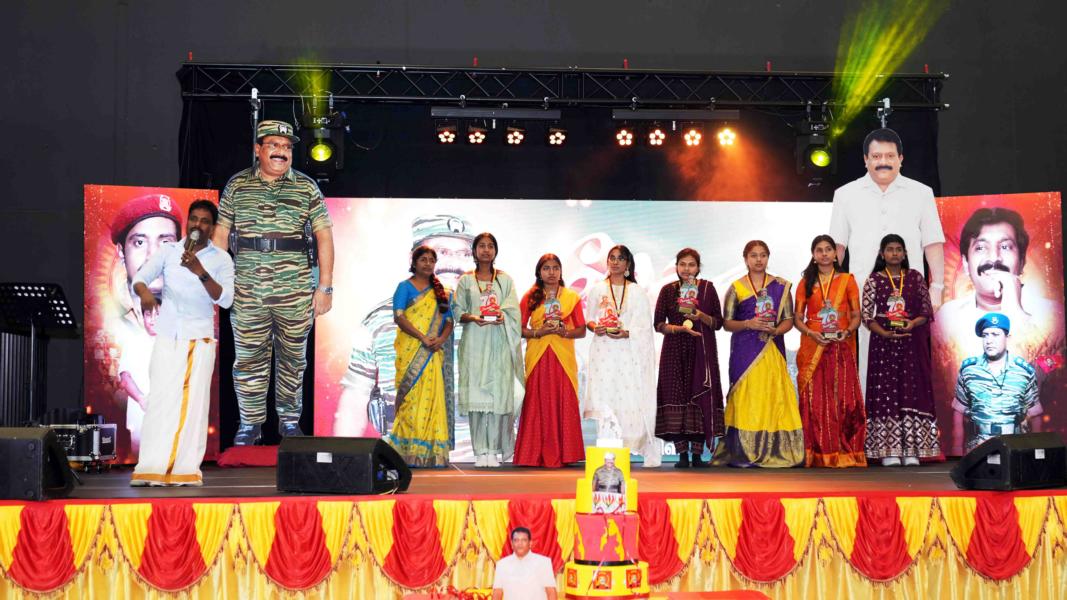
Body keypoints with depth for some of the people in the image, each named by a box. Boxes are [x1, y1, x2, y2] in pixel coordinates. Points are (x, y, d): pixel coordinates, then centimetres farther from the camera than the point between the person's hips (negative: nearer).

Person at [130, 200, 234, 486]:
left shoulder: (221, 259, 3)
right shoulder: (168, 251, 8)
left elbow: (226, 299, -8)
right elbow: (139, 278, -1)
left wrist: (200, 272, -21)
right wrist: (144, 292, -25)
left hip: (201, 339, 0)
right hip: (167, 337, 1)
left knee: (195, 402, -3)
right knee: (161, 399, -6)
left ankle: (187, 469, -2)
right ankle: (151, 469, -6)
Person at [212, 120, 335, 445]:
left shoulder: (306, 187, 4)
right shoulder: (237, 185, 7)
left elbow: (324, 236, 2)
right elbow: (221, 234, 10)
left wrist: (325, 286, -4)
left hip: (295, 290, 0)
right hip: (248, 290, 0)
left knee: (293, 357, 9)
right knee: (248, 358, 2)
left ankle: (289, 420, 21)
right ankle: (250, 423, 12)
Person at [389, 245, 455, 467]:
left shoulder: (440, 291, 18)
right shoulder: (405, 287, 4)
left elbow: (448, 321, 15)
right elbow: (399, 317, -7)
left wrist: (441, 339, -7)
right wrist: (423, 338, -16)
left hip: (432, 354, 4)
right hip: (411, 351, -4)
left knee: (432, 397, -1)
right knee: (412, 397, -8)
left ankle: (430, 451, 2)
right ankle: (409, 449, -5)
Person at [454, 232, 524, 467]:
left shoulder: (505, 280, 12)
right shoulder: (465, 280, 12)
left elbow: (513, 311, 5)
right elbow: (457, 311, 7)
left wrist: (502, 316, -16)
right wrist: (472, 317, -13)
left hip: (499, 342, 0)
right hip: (474, 342, 0)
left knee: (499, 392, -7)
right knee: (475, 392, -6)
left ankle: (495, 449, -3)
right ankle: (481, 451, -5)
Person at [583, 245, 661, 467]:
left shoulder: (637, 292, 7)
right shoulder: (597, 290, 12)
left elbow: (645, 326, 3)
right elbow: (588, 320, 15)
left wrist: (626, 333, -14)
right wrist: (595, 327, -7)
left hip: (629, 354, -1)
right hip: (604, 354, 1)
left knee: (630, 400, -5)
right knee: (604, 400, -8)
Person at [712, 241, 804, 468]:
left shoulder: (781, 286, 8)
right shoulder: (736, 288, 5)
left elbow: (789, 319, 6)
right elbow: (727, 322, 4)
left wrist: (775, 330, -13)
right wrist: (748, 324, -13)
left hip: (772, 349, 1)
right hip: (745, 351, -1)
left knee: (773, 397, -2)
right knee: (745, 397, -5)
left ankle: (775, 451, 4)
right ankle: (743, 452, -1)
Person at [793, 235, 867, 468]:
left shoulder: (847, 280, 9)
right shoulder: (805, 283, 11)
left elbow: (856, 315, 6)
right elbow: (797, 318, 7)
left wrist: (848, 331, -14)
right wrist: (811, 333, -11)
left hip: (841, 347, 0)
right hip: (813, 348, 1)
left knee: (844, 397, -6)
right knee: (815, 399, -3)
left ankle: (845, 452, -1)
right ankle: (817, 453, 1)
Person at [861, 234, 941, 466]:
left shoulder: (916, 278, 7)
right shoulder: (874, 280, 3)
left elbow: (927, 310, 6)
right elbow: (867, 315, 0)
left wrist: (913, 323, -14)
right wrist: (885, 333, -16)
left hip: (912, 341, 1)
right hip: (883, 342, -1)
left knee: (912, 391, -2)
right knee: (886, 392, -3)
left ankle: (911, 450, 2)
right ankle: (889, 451, 0)